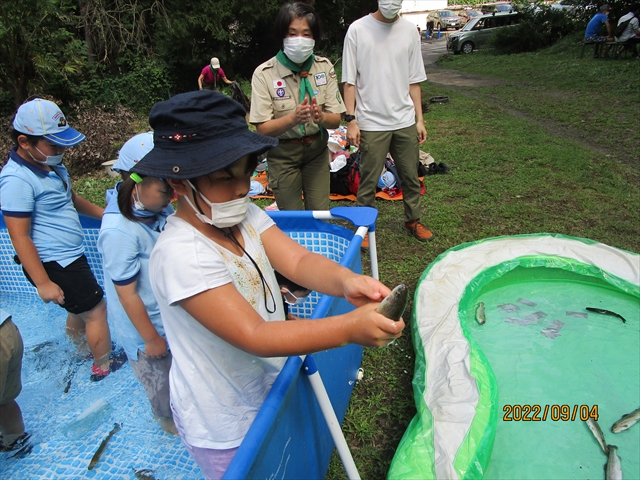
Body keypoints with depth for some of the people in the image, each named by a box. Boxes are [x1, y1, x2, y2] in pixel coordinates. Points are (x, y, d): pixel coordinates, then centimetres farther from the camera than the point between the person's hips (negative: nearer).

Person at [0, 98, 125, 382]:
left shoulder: (50, 165, 4)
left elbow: (70, 198, 23)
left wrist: (103, 213, 14)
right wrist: (43, 282, -20)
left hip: (69, 256, 9)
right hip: (54, 264, -9)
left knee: (80, 309, 23)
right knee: (96, 311, 4)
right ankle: (104, 365, 23)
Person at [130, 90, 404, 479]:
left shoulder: (244, 214, -8)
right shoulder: (180, 255, -32)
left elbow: (298, 261, -19)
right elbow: (255, 336, -35)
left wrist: (345, 281, -41)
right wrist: (350, 327, -44)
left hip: (270, 392, 7)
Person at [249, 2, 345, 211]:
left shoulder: (325, 67, -6)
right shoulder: (264, 74, -15)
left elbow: (336, 119, -6)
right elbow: (262, 128, -16)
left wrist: (321, 117, -29)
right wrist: (293, 118, -34)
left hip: (316, 149, 3)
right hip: (282, 153, -2)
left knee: (320, 213, 5)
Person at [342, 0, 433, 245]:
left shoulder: (409, 30, 6)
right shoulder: (358, 30, -3)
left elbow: (414, 81, 9)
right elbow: (349, 81, -4)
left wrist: (419, 119, 7)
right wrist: (351, 120, -10)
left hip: (405, 121, 4)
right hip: (372, 123, -3)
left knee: (411, 176, 12)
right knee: (368, 180, 2)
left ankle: (413, 221, 31)